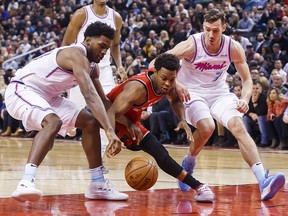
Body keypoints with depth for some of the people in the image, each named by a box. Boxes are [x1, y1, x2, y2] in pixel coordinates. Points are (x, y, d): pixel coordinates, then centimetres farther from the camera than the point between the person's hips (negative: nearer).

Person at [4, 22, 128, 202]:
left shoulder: (92, 67, 7)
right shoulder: (77, 55, -24)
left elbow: (102, 100, 16)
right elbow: (90, 96, -36)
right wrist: (110, 131, -42)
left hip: (46, 96, 11)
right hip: (21, 89, -11)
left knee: (91, 121, 8)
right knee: (53, 122, -38)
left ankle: (98, 186, 12)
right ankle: (26, 183, -51)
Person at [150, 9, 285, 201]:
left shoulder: (234, 48, -12)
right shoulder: (191, 46, -20)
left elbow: (247, 80, -1)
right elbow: (155, 64, -19)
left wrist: (245, 99, -23)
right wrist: (175, 83, -35)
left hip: (219, 93, 3)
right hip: (193, 93, -3)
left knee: (238, 126, -22)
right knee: (207, 127, -31)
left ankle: (263, 182, -32)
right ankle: (188, 163, 2)